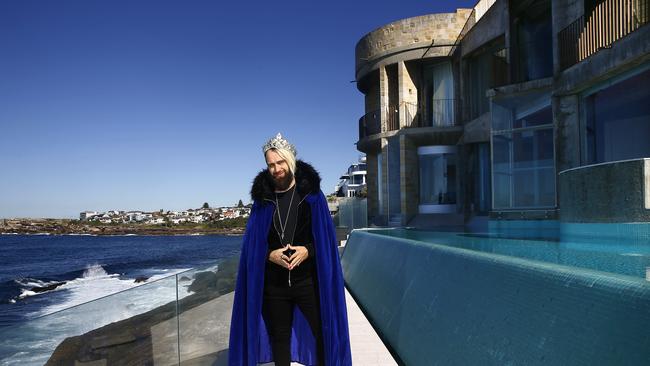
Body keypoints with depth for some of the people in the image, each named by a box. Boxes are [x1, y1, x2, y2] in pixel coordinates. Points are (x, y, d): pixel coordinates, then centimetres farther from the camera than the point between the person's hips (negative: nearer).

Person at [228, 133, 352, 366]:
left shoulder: (311, 193, -1)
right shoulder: (263, 199, 3)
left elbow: (325, 234, 0)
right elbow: (253, 242, 6)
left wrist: (308, 250, -17)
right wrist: (270, 255, -12)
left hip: (308, 281, -2)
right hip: (273, 285, 2)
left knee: (324, 334, 0)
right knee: (279, 338, 13)